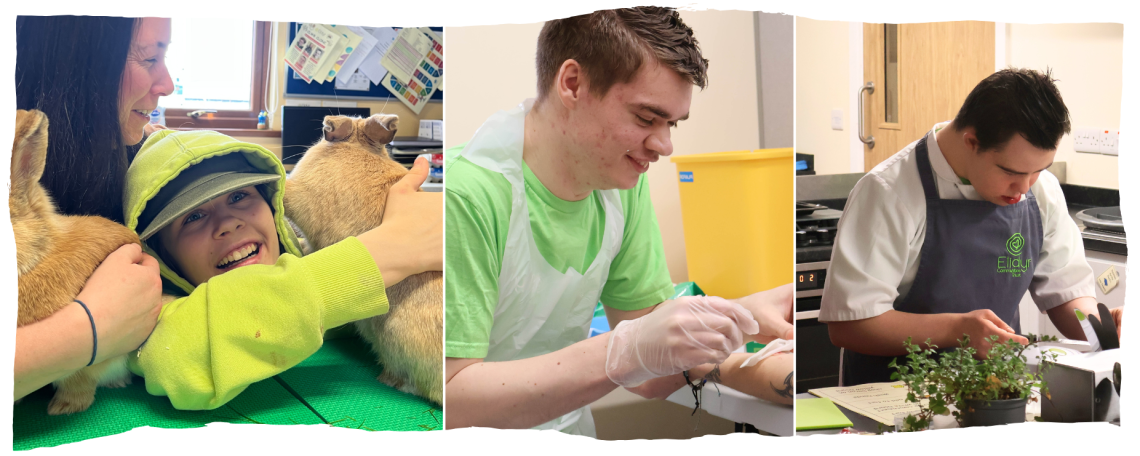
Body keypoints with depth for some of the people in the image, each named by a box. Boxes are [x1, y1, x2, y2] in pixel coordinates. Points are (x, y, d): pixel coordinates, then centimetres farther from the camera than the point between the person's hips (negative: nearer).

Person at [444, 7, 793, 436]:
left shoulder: (623, 183, 0)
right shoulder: (464, 194, -21)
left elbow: (650, 378, 4)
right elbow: (450, 398, -24)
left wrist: (739, 320, -14)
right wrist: (627, 352, -31)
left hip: (570, 434, 4)